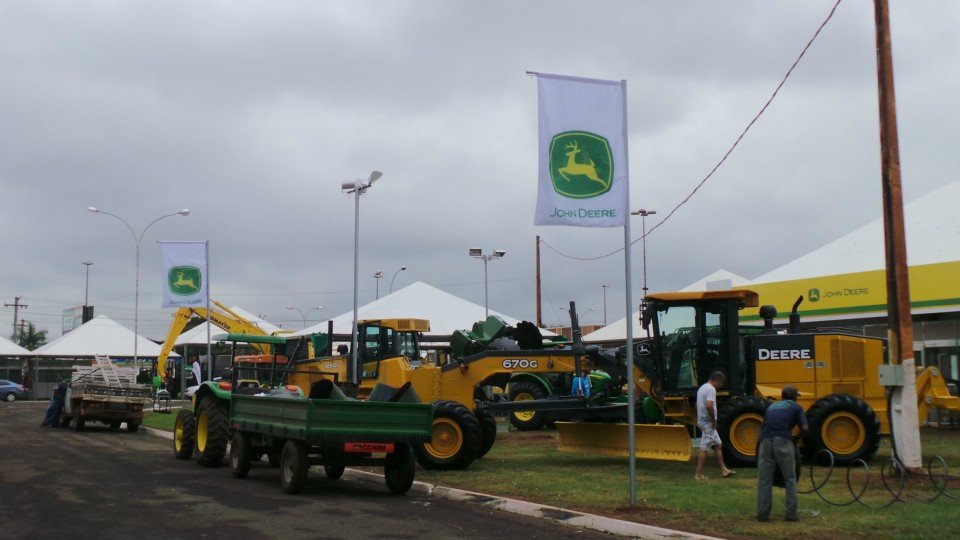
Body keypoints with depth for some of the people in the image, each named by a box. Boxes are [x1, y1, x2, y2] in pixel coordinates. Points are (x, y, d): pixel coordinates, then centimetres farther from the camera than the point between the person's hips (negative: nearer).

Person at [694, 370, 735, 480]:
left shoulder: (702, 388, 15)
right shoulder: (711, 389, -16)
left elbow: (698, 405, 22)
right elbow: (709, 406, -30)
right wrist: (713, 420, -17)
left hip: (702, 420, 10)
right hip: (707, 422, -10)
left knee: (718, 445, 16)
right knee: (704, 449, -5)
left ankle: (724, 470, 21)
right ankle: (699, 475, -1)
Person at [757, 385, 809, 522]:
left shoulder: (771, 406, 28)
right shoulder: (796, 407, 17)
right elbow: (805, 428, 4)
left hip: (765, 442, 3)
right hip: (783, 442, -3)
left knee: (764, 479, 8)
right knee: (790, 479, 11)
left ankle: (762, 514, 8)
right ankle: (791, 514, 9)